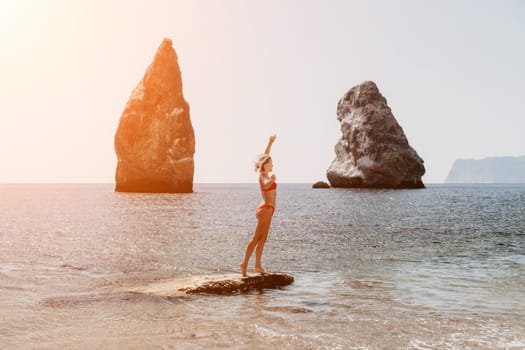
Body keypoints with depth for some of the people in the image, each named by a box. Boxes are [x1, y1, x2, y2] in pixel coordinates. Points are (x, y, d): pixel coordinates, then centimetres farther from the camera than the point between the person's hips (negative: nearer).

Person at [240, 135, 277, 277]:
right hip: (266, 210, -9)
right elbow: (265, 185, -42)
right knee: (256, 239, -11)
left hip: (266, 209, 9)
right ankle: (245, 264, -13)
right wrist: (272, 180, -64)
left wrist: (270, 142, 27)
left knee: (262, 239, 11)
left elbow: (265, 156, 22)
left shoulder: (264, 174, 8)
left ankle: (258, 265, 14)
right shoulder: (263, 176, -16)